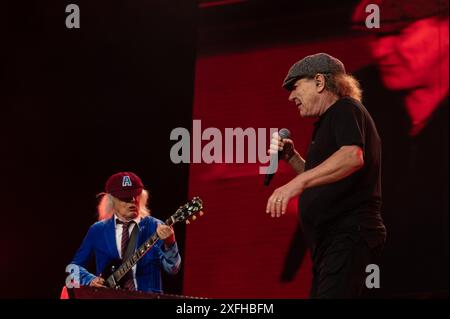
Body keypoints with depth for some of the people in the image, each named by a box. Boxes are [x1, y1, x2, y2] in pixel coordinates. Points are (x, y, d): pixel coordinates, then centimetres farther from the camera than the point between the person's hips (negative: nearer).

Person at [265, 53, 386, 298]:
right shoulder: (329, 121, 25)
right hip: (331, 241, 11)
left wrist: (298, 182, -37)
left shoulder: (345, 109, -6)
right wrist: (291, 157, 17)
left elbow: (353, 156, -27)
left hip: (349, 234, -11)